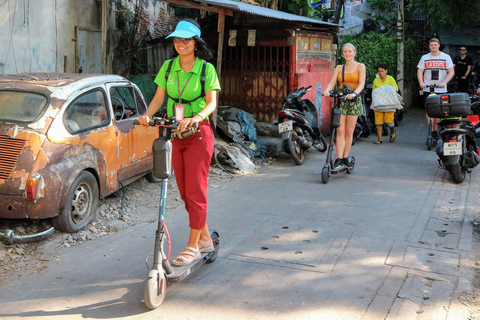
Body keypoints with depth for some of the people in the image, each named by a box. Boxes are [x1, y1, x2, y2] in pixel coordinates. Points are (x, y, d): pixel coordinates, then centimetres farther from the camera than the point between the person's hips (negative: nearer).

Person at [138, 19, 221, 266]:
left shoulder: (206, 69, -4)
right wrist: (147, 115, -14)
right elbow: (158, 98, 5)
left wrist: (196, 118, -28)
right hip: (174, 134, 5)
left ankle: (193, 246, 5)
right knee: (184, 191, 10)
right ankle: (205, 239, 25)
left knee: (195, 190, -5)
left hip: (198, 134, -5)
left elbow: (211, 103, -9)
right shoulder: (168, 67, 7)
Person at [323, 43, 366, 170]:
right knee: (340, 130, -8)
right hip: (340, 99, 1)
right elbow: (332, 82, 2)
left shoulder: (360, 66, 5)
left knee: (349, 132, 2)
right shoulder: (339, 68, 12)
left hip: (354, 101, -1)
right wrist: (327, 90, -20)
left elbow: (361, 83, -7)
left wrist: (354, 93, -27)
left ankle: (345, 158, 11)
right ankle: (339, 159, -10)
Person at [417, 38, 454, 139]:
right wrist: (421, 82, -15)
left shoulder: (446, 57, 4)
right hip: (427, 89, 0)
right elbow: (420, 71, 5)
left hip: (441, 89, 0)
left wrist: (444, 82, -19)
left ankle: (435, 130, 18)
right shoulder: (424, 57, 8)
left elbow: (451, 72, -2)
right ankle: (430, 131, -5)